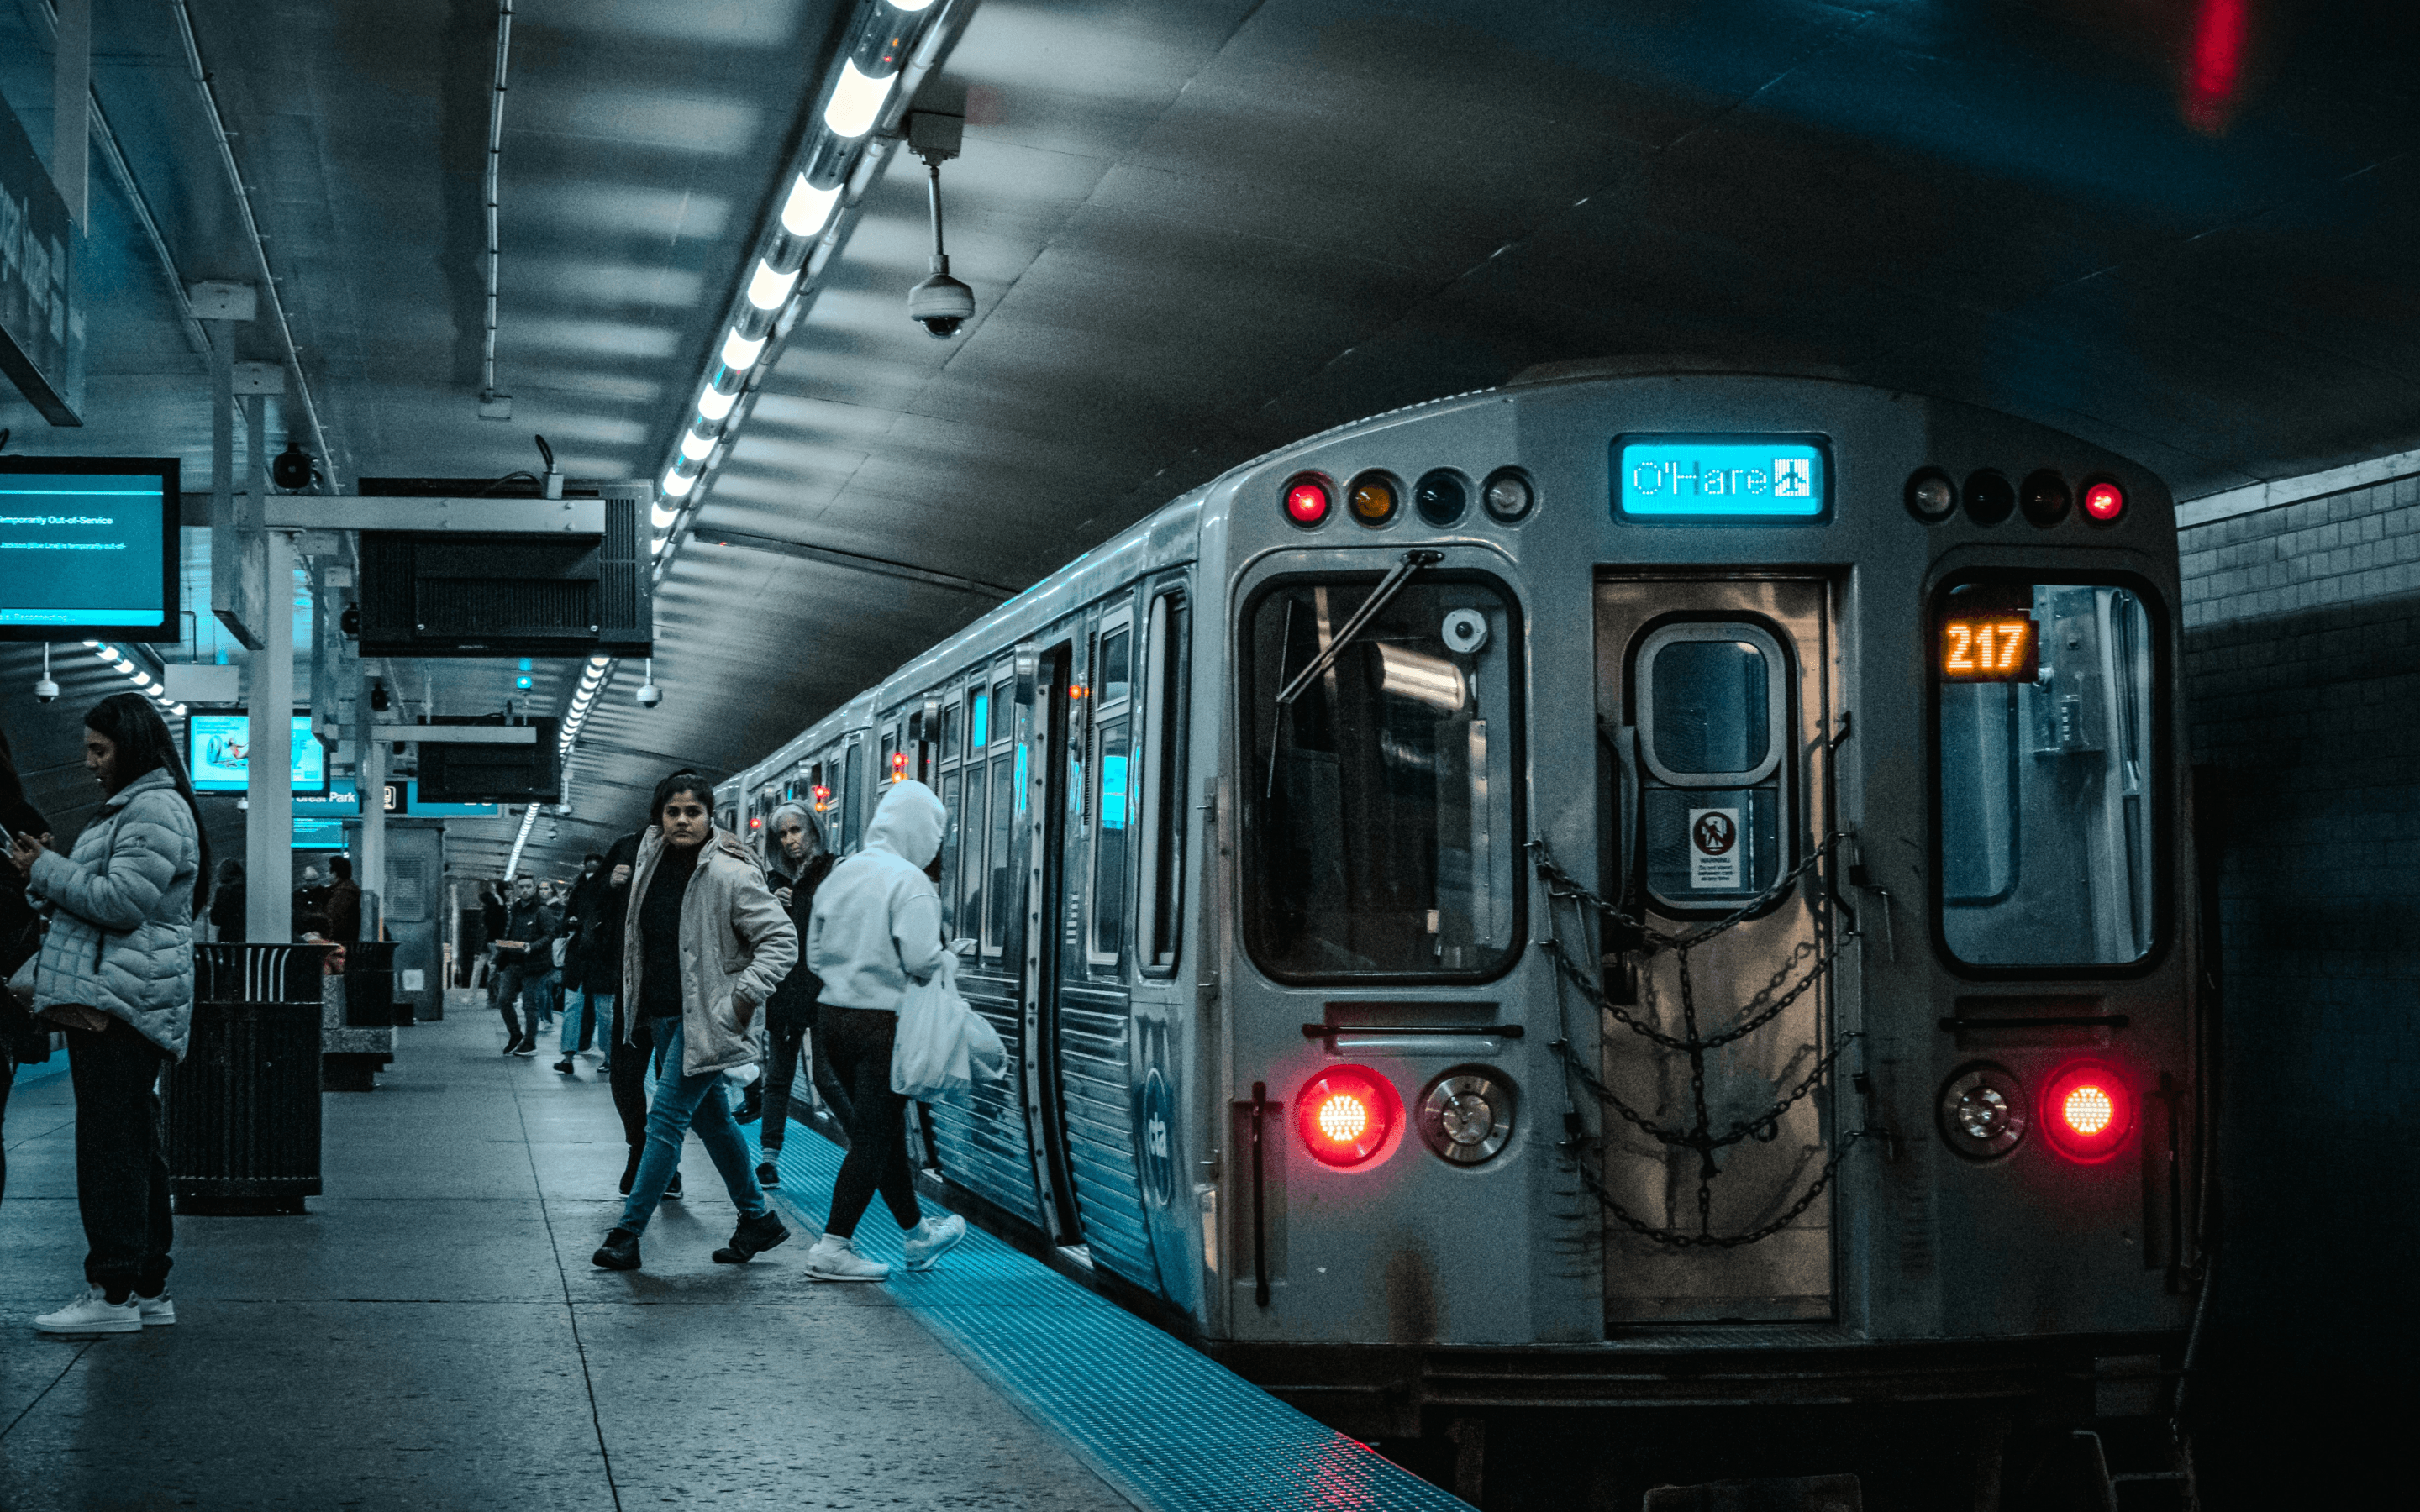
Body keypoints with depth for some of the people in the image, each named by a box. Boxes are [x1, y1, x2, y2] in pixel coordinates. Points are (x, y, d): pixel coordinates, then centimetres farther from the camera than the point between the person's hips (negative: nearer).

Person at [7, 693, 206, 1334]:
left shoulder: (156, 812, -11)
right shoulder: (128, 808, 24)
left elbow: (122, 902, -18)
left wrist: (45, 871, -10)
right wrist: (49, 867, 9)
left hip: (122, 1004, -11)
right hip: (106, 999, 11)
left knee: (111, 1145, -11)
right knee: (133, 1147, 12)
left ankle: (113, 1292, -11)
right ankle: (148, 1289, 16)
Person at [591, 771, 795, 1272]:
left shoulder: (729, 874, -17)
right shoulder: (652, 860, 5)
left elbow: (781, 939, -15)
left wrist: (744, 997, -19)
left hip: (705, 1015, -8)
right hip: (664, 1012, 8)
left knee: (666, 1118, -9)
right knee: (710, 1117, 15)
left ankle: (627, 1234, -5)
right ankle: (758, 1220, 27)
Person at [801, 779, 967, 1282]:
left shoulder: (839, 875, 10)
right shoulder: (909, 882, -14)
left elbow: (815, 954, 13)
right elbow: (921, 959, -21)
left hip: (836, 1012, 8)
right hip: (884, 1021, -8)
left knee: (885, 1129, 18)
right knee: (874, 1137, -1)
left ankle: (918, 1235, 31)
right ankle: (832, 1247, -3)